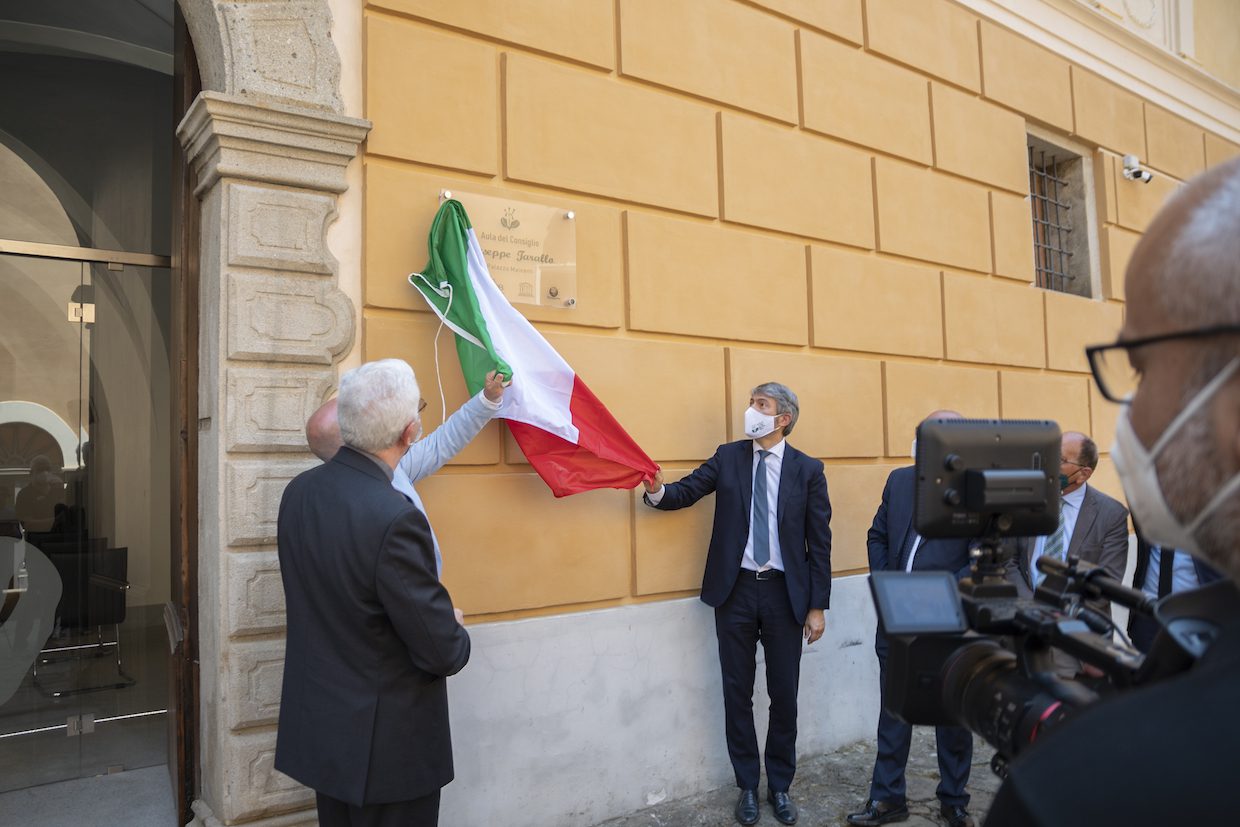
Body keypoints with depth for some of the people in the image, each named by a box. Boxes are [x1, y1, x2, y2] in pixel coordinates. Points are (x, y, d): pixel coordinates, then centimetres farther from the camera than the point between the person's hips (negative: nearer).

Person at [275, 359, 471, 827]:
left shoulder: (299, 492, -5)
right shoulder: (394, 518, -29)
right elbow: (442, 651, -23)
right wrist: (456, 632, -1)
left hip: (319, 726, 7)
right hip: (387, 743, -7)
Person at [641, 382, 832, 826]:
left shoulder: (808, 469, -2)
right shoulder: (728, 457, 2)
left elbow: (819, 542, -1)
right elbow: (686, 491, -6)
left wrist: (818, 605, -3)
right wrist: (658, 491, -30)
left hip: (785, 593, -1)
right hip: (736, 590, 1)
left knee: (784, 694, 11)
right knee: (737, 693, 11)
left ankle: (780, 785, 31)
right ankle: (747, 785, 29)